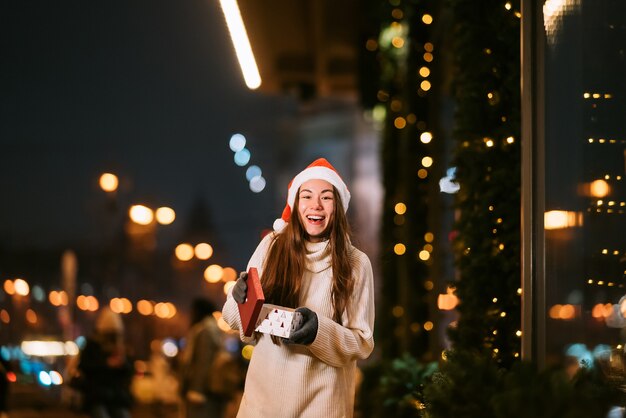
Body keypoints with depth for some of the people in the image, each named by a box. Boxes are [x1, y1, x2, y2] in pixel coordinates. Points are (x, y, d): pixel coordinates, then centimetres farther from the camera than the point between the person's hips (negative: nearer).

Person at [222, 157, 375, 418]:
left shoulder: (356, 264, -4)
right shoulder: (272, 246, -1)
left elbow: (362, 343, -5)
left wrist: (320, 331, -22)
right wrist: (240, 299, -16)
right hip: (264, 394, 2)